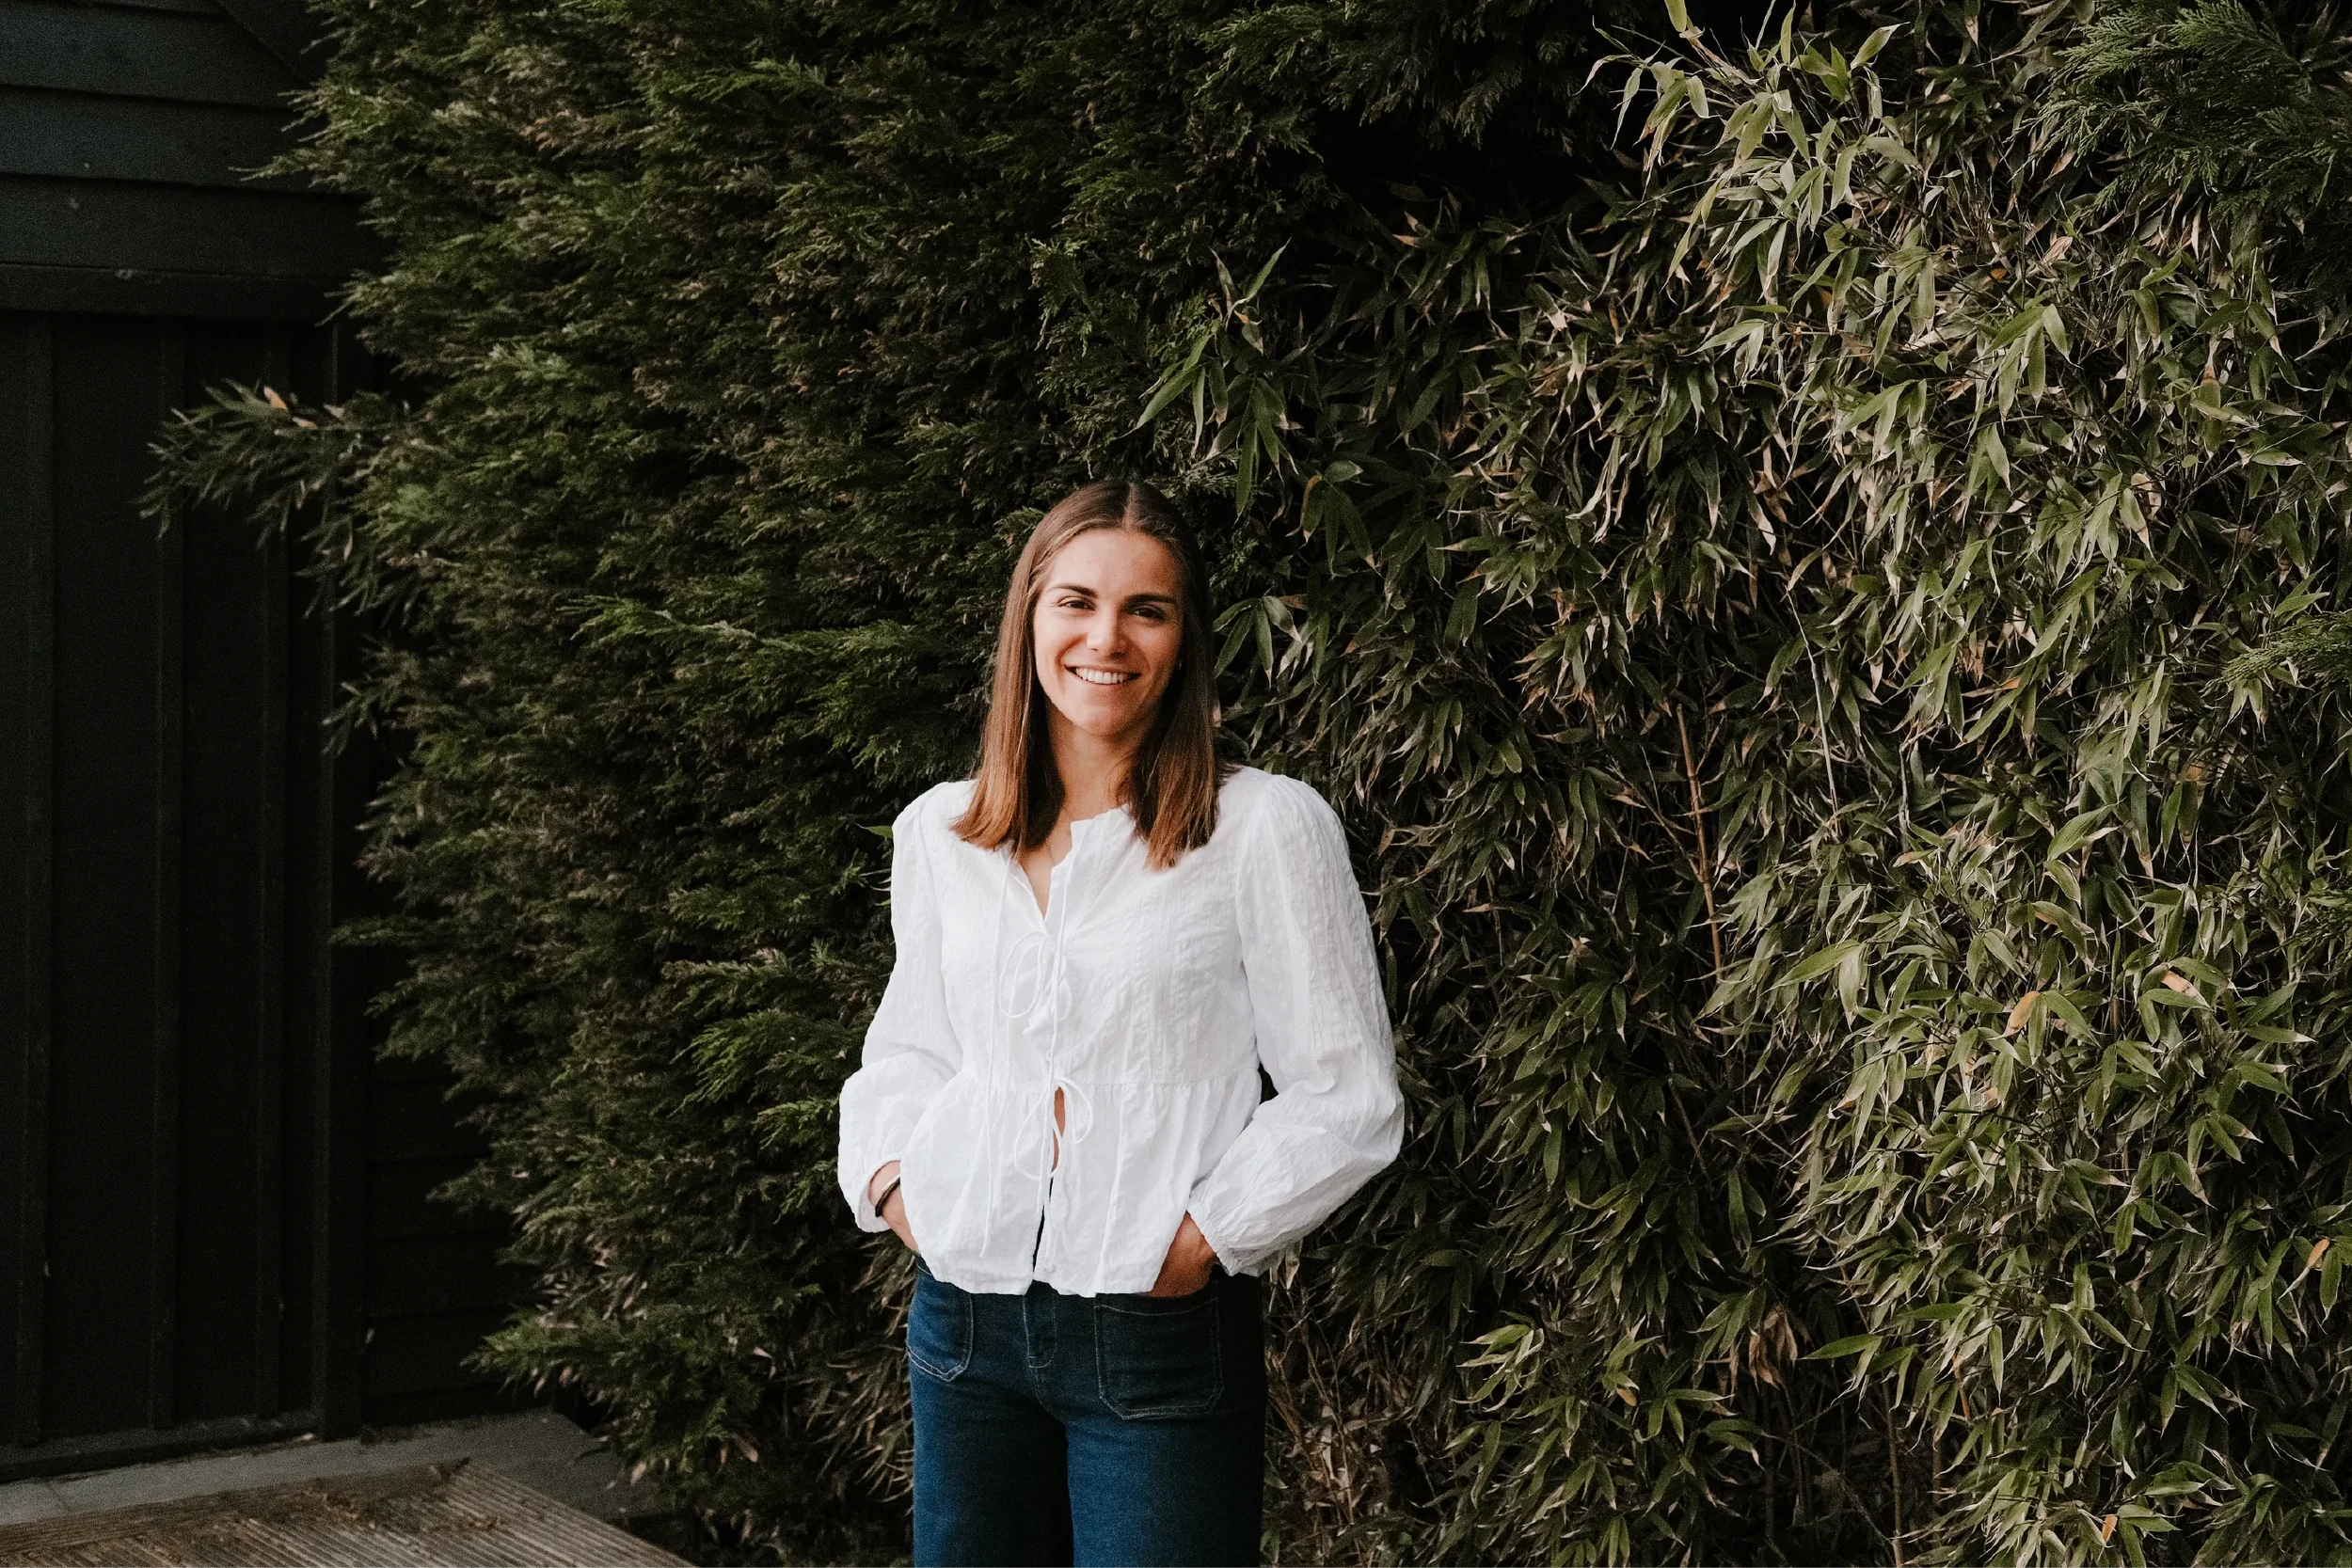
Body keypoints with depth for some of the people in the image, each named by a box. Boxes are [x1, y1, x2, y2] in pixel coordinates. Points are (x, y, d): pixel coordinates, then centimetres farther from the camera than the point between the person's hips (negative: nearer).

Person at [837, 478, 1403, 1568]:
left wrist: (1202, 1241, -12)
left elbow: (1346, 1097, -5)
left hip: (1164, 1340, -4)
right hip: (963, 1324, 4)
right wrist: (890, 1178, 3)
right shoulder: (937, 834, 9)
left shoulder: (1268, 828, -5)